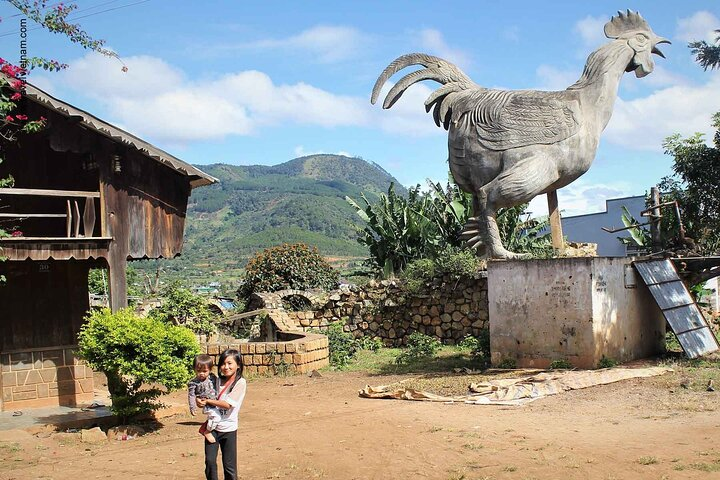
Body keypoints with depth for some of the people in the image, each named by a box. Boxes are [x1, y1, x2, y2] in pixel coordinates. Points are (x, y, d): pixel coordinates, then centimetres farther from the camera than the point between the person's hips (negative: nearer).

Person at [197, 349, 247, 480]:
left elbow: (228, 404, -17)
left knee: (229, 466, 5)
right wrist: (200, 400, -9)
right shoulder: (218, 381, 6)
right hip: (212, 426, 4)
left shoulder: (240, 383, -10)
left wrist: (207, 401, -14)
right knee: (210, 461, -1)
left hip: (228, 429, -4)